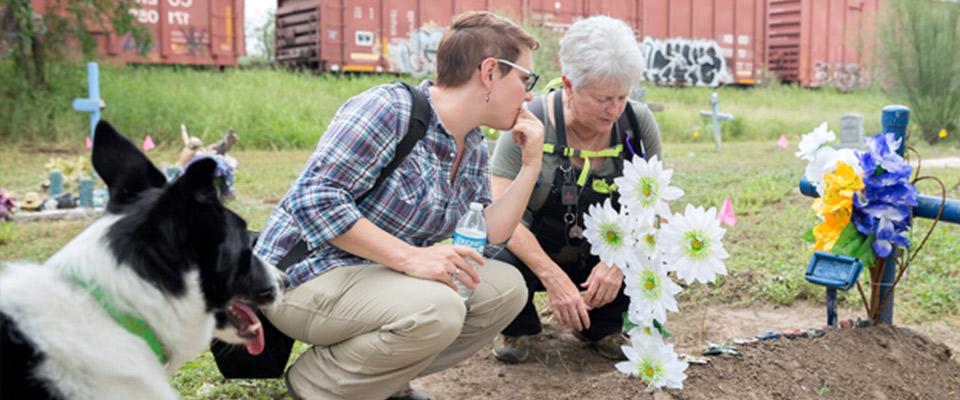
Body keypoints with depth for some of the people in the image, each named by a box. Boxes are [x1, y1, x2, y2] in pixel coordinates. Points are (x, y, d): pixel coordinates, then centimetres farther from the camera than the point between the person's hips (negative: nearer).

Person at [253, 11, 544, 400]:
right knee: (437, 310, -32)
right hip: (306, 276, -8)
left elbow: (486, 237, 2)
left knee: (505, 288, -4)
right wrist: (410, 257, -31)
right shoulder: (389, 109, -20)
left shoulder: (474, 150, 6)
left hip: (383, 277, 8)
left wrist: (530, 166, -4)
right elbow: (314, 198, -27)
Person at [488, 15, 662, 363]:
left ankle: (601, 326, 7)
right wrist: (554, 278, -36)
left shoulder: (638, 122, -13)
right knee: (497, 262, -34)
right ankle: (518, 326, 3)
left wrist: (619, 262, -28)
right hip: (536, 253, -3)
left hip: (602, 257, 3)